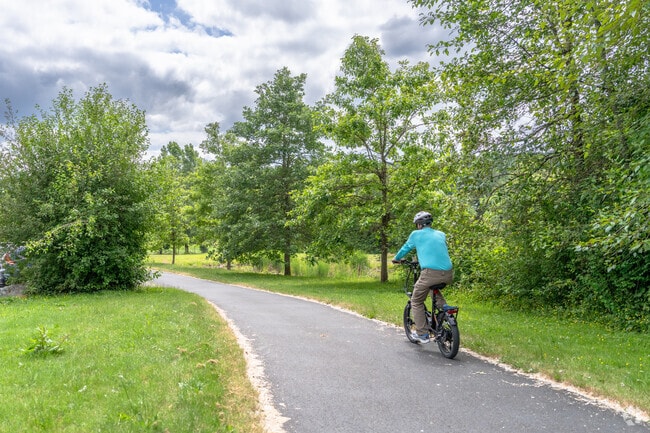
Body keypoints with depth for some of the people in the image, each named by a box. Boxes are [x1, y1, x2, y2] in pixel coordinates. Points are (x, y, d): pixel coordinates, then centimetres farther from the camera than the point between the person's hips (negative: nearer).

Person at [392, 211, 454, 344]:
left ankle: (422, 334, 14)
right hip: (448, 275, 5)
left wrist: (396, 259, 43)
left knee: (416, 302, 15)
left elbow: (405, 248, 24)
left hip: (430, 273, -5)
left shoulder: (416, 234, 10)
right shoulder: (441, 235, 22)